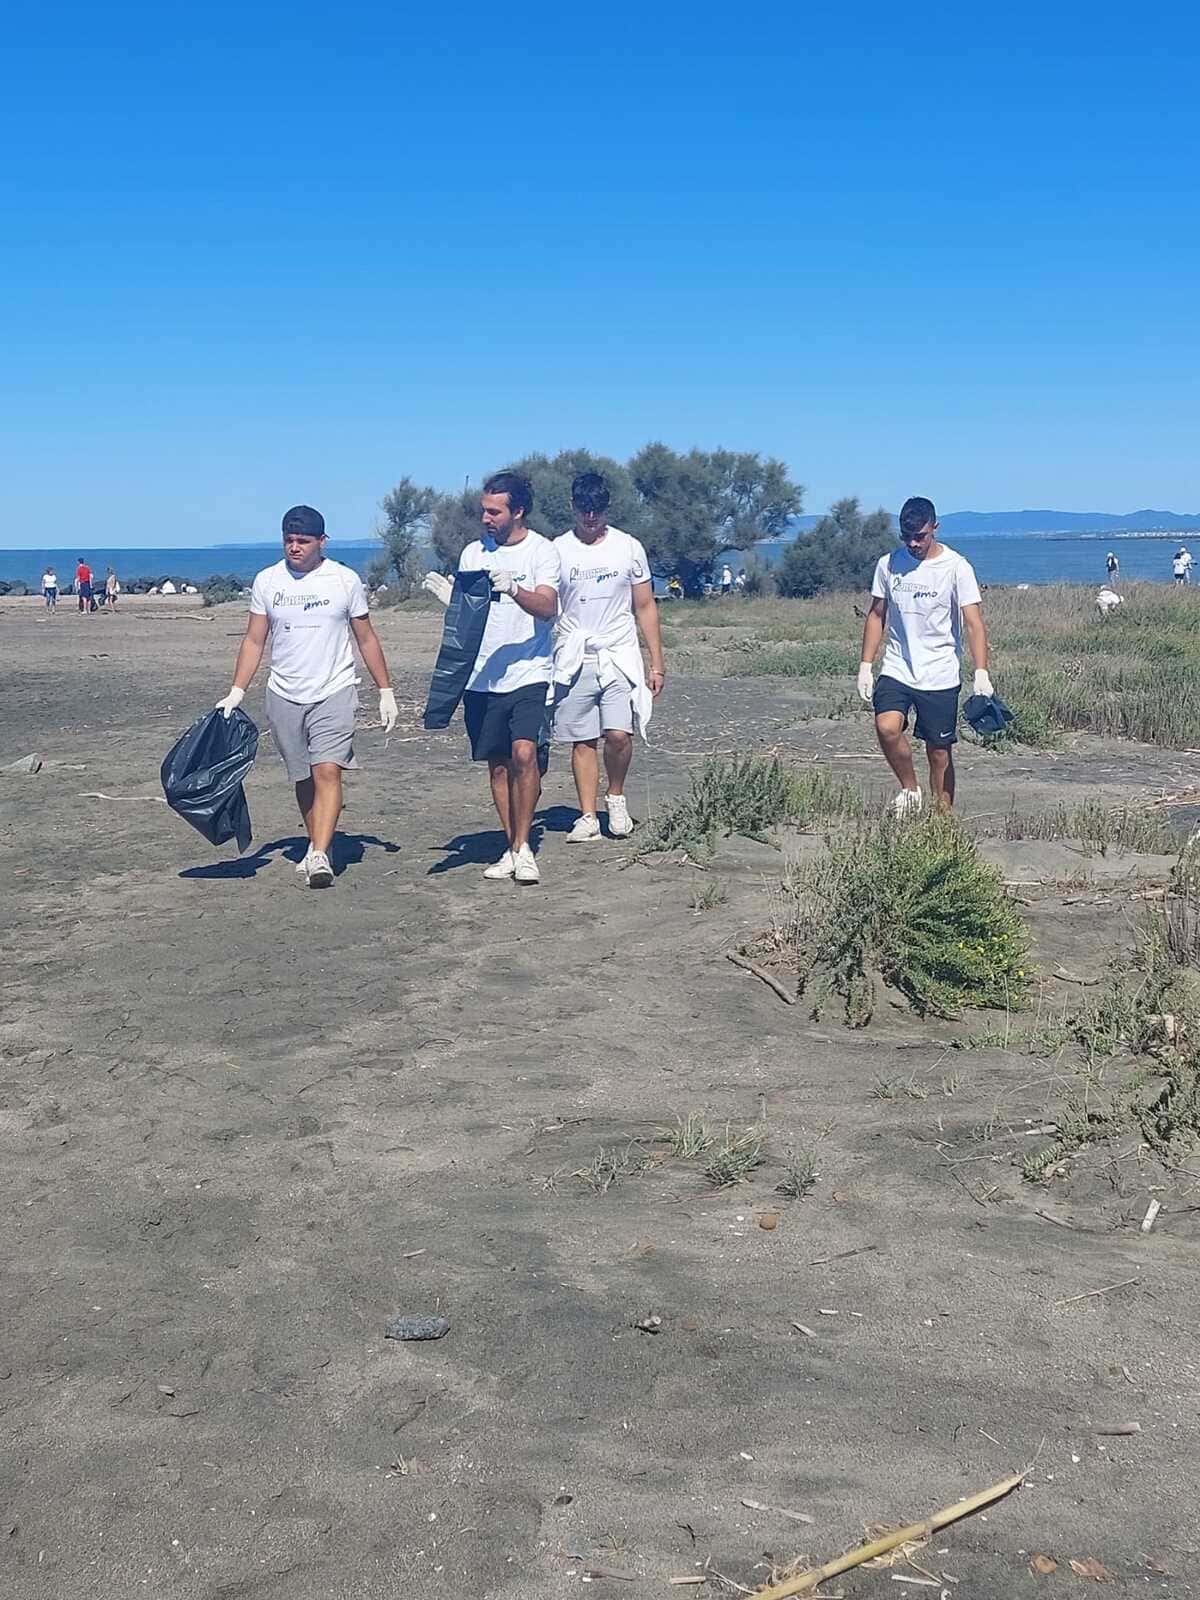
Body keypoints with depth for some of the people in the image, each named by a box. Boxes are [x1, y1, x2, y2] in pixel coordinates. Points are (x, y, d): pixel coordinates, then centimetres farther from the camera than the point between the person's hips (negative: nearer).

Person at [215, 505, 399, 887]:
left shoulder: (345, 580, 1)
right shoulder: (267, 581, 5)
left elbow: (366, 639, 8)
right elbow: (254, 641, 8)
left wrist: (385, 690, 6)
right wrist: (237, 691, -1)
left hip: (334, 691, -3)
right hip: (284, 697, 3)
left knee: (328, 771, -17)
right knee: (303, 778, 10)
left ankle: (319, 856, -23)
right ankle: (316, 844, 26)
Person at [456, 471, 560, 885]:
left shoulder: (542, 551, -3)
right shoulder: (473, 552, 11)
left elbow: (547, 608, -16)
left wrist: (513, 589, -33)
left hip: (529, 674, -4)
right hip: (481, 678, 4)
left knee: (524, 753, -19)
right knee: (498, 765, 8)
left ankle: (523, 846, -8)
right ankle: (512, 848, 18)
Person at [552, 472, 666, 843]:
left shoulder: (628, 548, 5)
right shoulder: (557, 551, 4)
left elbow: (645, 607, 9)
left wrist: (657, 663, 5)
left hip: (619, 657, -1)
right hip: (573, 660, 1)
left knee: (618, 734, -14)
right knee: (582, 741, 2)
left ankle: (616, 798, 11)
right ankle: (587, 816, 10)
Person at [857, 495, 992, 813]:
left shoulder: (956, 567, -6)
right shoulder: (888, 564, 4)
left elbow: (974, 623, -10)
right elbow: (876, 616, 13)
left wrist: (981, 672, -20)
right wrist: (865, 665, 7)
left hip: (940, 677, -2)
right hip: (896, 670, 2)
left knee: (939, 751, 2)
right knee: (887, 727, -22)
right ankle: (910, 789, 2)